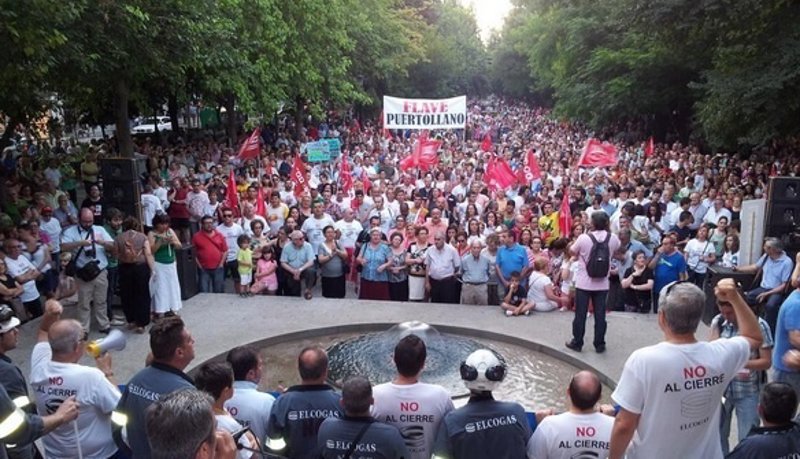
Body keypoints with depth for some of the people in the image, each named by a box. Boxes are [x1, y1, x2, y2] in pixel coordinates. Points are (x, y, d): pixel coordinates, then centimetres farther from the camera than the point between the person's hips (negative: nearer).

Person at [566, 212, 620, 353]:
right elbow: (617, 248, 20)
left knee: (580, 314, 7)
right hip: (602, 284, 2)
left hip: (583, 283, -2)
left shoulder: (583, 238, -15)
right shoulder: (613, 238, -5)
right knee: (600, 315, 8)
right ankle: (599, 345, 14)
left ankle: (577, 342, 15)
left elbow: (572, 251, 3)